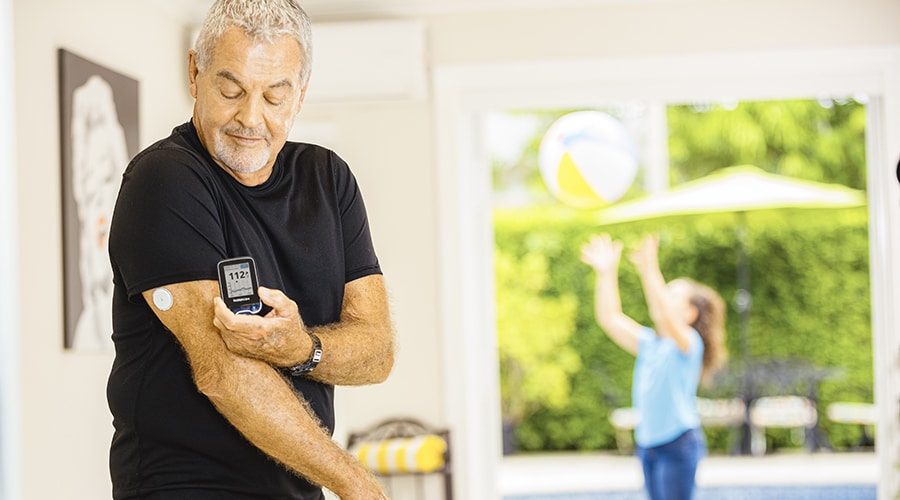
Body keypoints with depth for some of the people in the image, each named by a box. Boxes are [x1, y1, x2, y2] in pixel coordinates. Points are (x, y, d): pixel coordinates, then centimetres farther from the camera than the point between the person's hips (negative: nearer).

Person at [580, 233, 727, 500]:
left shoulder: (689, 343, -10)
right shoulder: (649, 343, 10)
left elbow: (666, 318, -31)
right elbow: (609, 318, 7)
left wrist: (650, 271, -38)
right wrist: (607, 272, -1)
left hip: (679, 444, -7)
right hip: (648, 445, 7)